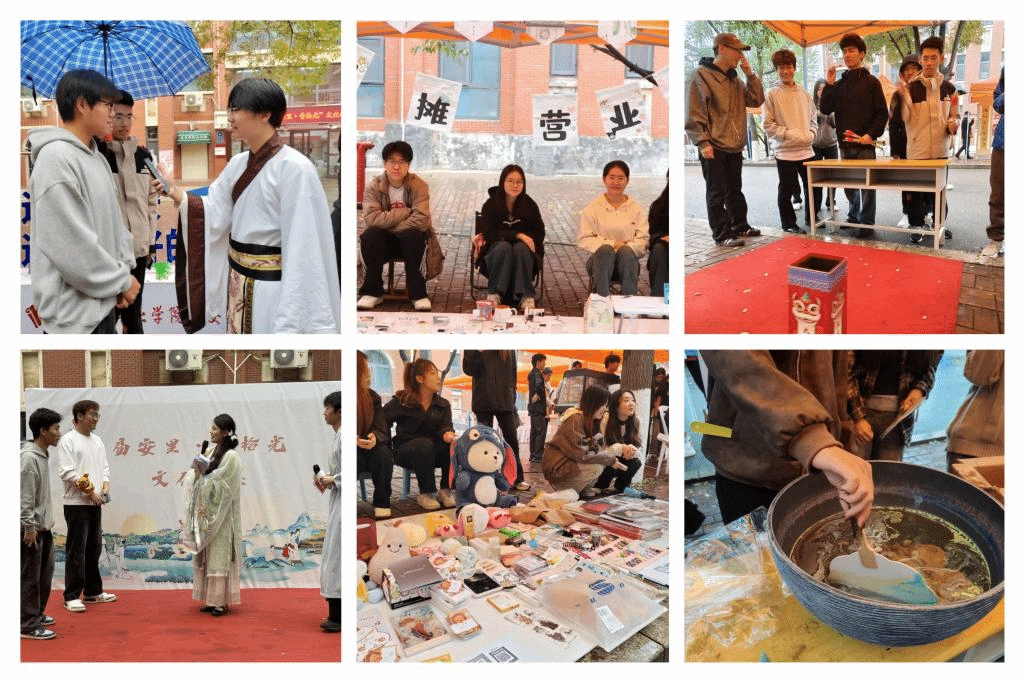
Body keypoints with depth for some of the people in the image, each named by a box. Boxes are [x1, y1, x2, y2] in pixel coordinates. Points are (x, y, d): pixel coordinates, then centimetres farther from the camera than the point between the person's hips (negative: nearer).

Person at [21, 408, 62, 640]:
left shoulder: (43, 455, 11)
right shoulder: (29, 457, -19)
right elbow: (25, 497, -21)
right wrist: (29, 527, -20)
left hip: (44, 526, 10)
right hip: (32, 529, -10)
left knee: (45, 574, 17)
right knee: (30, 577, -3)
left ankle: (37, 613, 30)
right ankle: (28, 625, 2)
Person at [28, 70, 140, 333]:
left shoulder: (97, 158, 13)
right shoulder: (56, 158, -18)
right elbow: (70, 244, -23)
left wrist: (124, 269, 1)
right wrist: (121, 281, -14)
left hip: (102, 300, 10)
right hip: (73, 310, -10)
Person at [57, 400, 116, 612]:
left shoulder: (97, 440, 15)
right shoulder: (68, 440, -9)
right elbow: (66, 472, -15)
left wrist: (106, 482, -1)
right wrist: (90, 491, -16)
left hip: (95, 503, 8)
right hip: (76, 504, -8)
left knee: (94, 549, 14)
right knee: (76, 551, -5)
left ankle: (93, 592, 24)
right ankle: (71, 596, 0)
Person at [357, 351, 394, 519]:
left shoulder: (372, 397, 3)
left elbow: (381, 430, -5)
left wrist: (375, 437, -31)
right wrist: (353, 441, -31)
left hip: (369, 448, 4)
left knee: (384, 453, -28)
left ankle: (382, 503, -17)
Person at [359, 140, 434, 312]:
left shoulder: (419, 186, -9)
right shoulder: (373, 187, -6)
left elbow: (421, 219, -23)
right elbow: (371, 218, -22)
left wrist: (388, 224, -22)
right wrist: (406, 212, -23)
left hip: (410, 239, -1)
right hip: (385, 241, 1)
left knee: (413, 236, -34)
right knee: (369, 237, -30)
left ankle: (418, 293, -20)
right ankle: (373, 292, -14)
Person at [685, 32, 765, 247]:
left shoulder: (734, 79, 15)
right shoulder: (702, 75, -8)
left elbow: (757, 100, 12)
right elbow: (694, 113, -13)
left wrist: (750, 75, 1)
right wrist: (703, 143, -19)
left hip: (735, 147, 8)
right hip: (714, 148, -8)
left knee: (735, 190, 17)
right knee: (717, 193, -2)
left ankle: (740, 226, 28)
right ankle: (722, 234, 3)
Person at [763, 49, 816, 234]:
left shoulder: (804, 94, 9)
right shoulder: (772, 95, -4)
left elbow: (813, 118, 17)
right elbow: (769, 125, -8)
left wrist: (810, 134, -1)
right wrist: (788, 134, -15)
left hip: (806, 150, 4)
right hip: (785, 152, -4)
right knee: (787, 191, 3)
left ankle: (811, 218, 29)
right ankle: (789, 224, 15)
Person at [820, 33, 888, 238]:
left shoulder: (871, 82, -1)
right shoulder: (839, 84, 11)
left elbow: (882, 113, -4)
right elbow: (825, 109, 2)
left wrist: (871, 134, -15)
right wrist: (829, 84, -6)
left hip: (864, 144, -4)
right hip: (844, 144, 4)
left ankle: (866, 223, 4)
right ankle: (854, 215, 28)